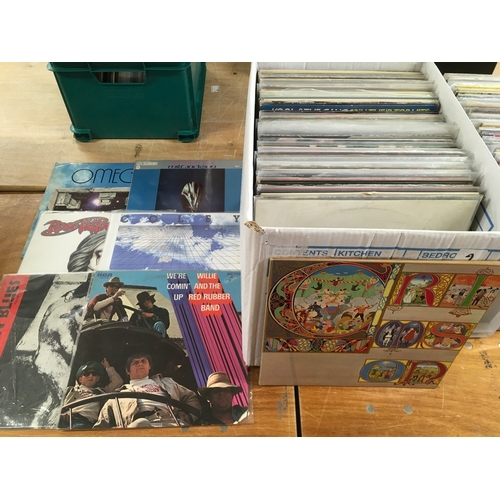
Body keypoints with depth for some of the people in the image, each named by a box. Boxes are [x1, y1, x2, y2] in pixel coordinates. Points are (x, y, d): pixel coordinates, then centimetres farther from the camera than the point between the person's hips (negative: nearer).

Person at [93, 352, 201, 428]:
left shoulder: (165, 382, 39)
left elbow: (192, 398, 32)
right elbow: (101, 426, 26)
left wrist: (185, 419, 9)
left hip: (172, 422, 1)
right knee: (140, 424, -40)